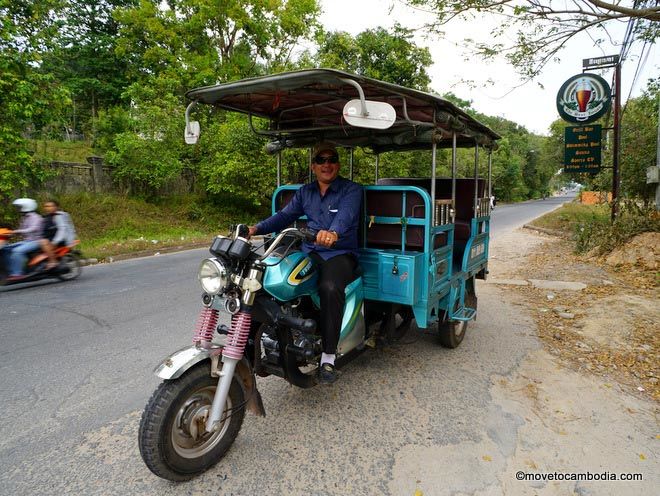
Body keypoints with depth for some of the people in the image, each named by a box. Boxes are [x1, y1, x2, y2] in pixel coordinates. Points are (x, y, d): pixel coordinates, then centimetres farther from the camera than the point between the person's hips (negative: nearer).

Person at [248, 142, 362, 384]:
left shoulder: (352, 190, 0)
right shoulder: (305, 192, 19)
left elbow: (346, 214, -20)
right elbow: (285, 215, 10)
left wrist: (334, 232, -43)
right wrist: (258, 228, -7)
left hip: (341, 253, -5)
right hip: (309, 252, 5)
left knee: (330, 288, -36)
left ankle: (328, 356, -24)